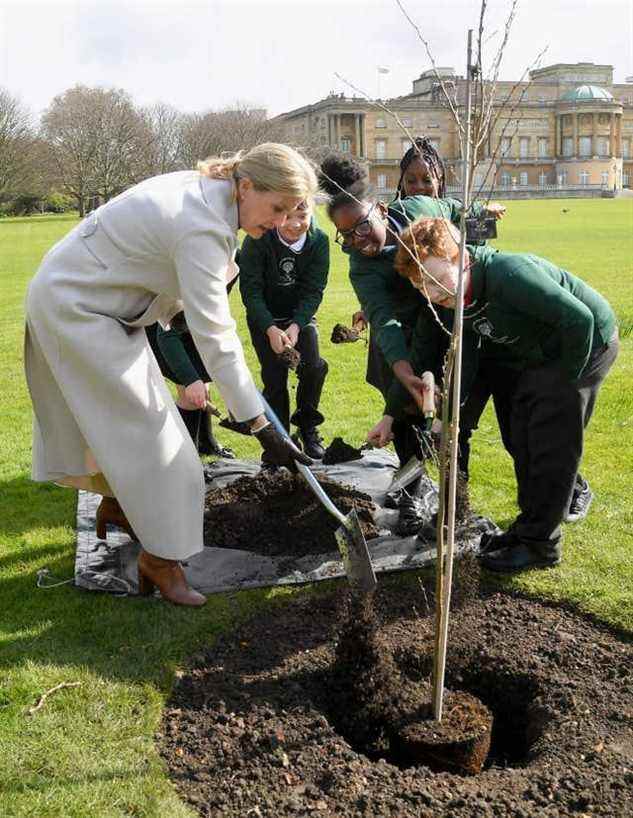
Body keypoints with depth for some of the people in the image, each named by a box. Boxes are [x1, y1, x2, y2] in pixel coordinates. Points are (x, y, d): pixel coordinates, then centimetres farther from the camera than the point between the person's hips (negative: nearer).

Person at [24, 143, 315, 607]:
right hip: (75, 311, -10)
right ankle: (160, 559, 5)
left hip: (84, 300, 10)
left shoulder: (202, 190, -1)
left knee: (123, 416, 21)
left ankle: (116, 504, 42)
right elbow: (215, 339, -32)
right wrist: (263, 429, -30)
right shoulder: (204, 229, -30)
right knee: (147, 430, -6)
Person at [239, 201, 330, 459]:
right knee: (274, 377, -9)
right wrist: (271, 330, -33)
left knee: (314, 367, -16)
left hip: (301, 316, 2)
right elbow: (251, 290, -21)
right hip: (264, 318, -1)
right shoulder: (257, 240, -21)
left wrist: (296, 326, -29)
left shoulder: (319, 241, -15)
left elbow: (313, 292, -14)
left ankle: (308, 428, 7)